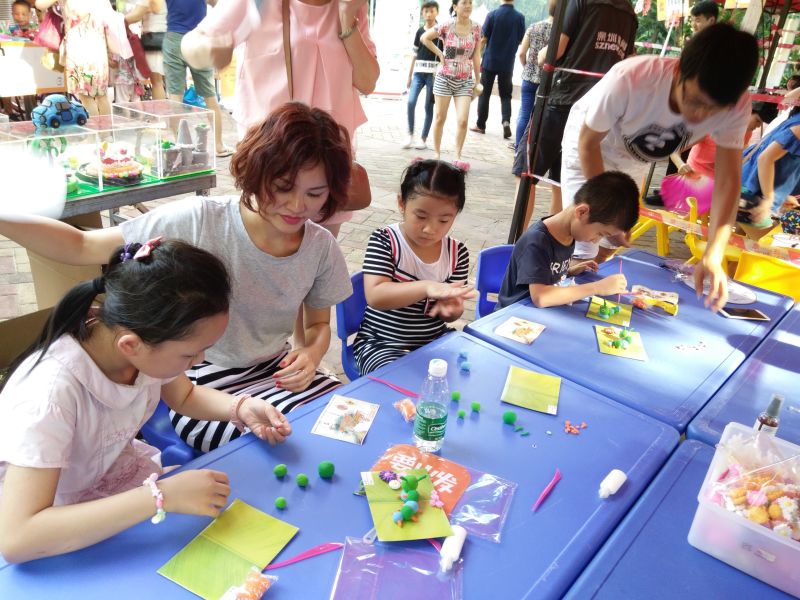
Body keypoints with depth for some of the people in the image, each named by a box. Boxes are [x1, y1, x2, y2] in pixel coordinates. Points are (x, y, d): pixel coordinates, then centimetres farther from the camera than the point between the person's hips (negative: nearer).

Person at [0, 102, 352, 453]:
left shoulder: (322, 249, -6)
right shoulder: (200, 221, -18)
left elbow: (318, 324, 9)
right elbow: (81, 247, -11)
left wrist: (312, 353, -14)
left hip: (275, 373, 5)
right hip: (201, 387, -4)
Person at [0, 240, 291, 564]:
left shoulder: (147, 347, -19)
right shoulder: (50, 391, -36)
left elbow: (185, 396, 2)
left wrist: (242, 407, -17)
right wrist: (162, 496, -43)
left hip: (120, 471, 6)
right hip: (58, 533, -5)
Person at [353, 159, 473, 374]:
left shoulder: (457, 252, 1)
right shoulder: (384, 240, -9)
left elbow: (452, 312, 7)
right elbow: (375, 296, -22)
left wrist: (450, 309, -19)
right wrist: (426, 287, -35)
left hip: (435, 340, 5)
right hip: (381, 343, -4)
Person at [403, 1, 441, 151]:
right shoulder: (420, 31, 11)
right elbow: (415, 55, 15)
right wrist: (409, 76, 13)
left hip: (434, 73, -3)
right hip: (418, 73, 3)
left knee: (428, 107, 1)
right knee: (411, 102, -10)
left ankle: (423, 139, 8)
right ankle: (410, 136, 2)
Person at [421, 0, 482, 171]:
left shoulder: (476, 28, 1)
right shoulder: (447, 26, -7)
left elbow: (476, 56, 5)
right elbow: (424, 38, -1)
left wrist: (477, 80, 5)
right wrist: (439, 54, -5)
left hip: (465, 81, 2)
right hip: (445, 78, -2)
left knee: (463, 120, -8)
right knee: (440, 118, 5)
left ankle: (458, 157, 2)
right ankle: (437, 155, 18)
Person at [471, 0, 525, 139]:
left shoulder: (492, 15, -7)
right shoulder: (520, 17, -2)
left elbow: (483, 39, -5)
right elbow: (520, 40, 7)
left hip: (490, 61, -1)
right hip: (508, 63, 2)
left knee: (484, 94, 9)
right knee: (506, 95, 10)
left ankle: (480, 125, 13)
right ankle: (506, 121, -12)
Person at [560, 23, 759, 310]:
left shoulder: (737, 107, -30)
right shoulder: (629, 80, -42)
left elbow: (727, 180, -27)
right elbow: (588, 142, -27)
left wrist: (713, 255, -40)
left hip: (635, 161, 4)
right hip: (590, 148, -4)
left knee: (611, 246, 15)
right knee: (582, 253, -8)